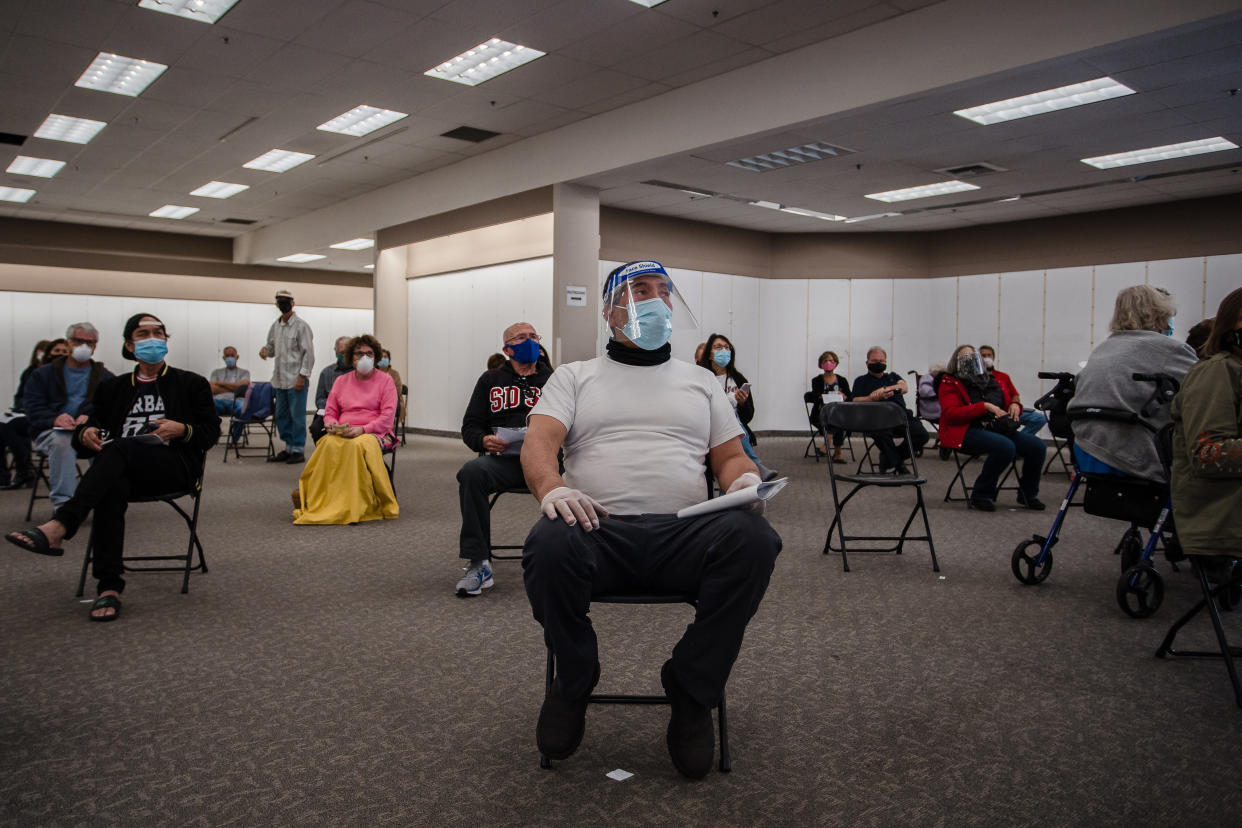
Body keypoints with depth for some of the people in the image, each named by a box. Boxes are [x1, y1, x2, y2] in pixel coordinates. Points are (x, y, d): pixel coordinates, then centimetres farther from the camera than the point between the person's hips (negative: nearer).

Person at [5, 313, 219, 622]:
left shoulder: (191, 384, 16)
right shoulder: (113, 388, 24)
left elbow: (211, 433, 8)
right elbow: (82, 433, 20)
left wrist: (181, 430, -14)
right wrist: (85, 433, -6)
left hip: (175, 466, -2)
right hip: (122, 470, 3)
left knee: (120, 447, -34)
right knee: (112, 488, -35)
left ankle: (59, 527, -47)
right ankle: (109, 587, -38)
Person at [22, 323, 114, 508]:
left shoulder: (105, 377, 19)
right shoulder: (43, 374, 19)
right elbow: (32, 406, 4)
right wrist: (54, 419, -19)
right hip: (51, 431, 0)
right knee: (63, 442, -37)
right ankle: (62, 504, -38)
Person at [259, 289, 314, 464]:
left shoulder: (301, 325, -6)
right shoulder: (275, 326, 14)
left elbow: (308, 353, -9)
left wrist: (302, 376, -15)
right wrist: (266, 350, 0)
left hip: (296, 379, -7)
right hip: (280, 379, 7)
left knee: (297, 415, -4)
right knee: (281, 416, 11)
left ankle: (298, 450, 3)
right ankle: (289, 448, 21)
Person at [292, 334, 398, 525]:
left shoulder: (385, 380, 8)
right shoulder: (341, 381, 19)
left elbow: (388, 417, -3)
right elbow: (329, 413, 18)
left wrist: (362, 429, -17)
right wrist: (333, 426, -6)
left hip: (375, 433, -3)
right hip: (342, 433, 3)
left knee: (359, 445, -39)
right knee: (328, 444, -33)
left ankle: (355, 507, -37)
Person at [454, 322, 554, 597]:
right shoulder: (491, 380, 20)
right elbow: (470, 427, 15)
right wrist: (484, 440, -8)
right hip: (503, 459, 1)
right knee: (472, 471, -32)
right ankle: (479, 564, -25)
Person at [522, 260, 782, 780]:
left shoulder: (701, 382, 25)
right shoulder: (574, 376, 19)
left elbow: (730, 456, 20)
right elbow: (539, 441, 3)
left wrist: (745, 479, -6)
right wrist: (550, 487, -21)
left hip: (684, 532, 2)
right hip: (598, 528, -1)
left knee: (753, 537, -31)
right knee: (549, 544, -36)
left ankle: (691, 689, -8)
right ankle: (574, 680, -3)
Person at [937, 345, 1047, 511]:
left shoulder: (991, 380, 22)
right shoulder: (950, 383, 4)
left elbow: (1009, 401, 31)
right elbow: (950, 413, -11)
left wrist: (1015, 405, 5)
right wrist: (985, 407, -16)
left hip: (998, 428, 6)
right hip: (968, 430, -6)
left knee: (1037, 446, -14)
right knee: (1006, 447, -33)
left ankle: (1028, 494, 9)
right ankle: (981, 495, -16)